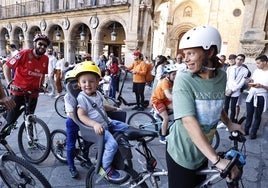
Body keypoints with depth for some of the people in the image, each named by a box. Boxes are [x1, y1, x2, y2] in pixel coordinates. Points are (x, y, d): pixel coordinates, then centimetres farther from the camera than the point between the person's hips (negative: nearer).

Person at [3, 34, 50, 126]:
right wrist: (10, 83, -19)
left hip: (33, 94, 4)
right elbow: (6, 66, -10)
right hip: (18, 92, -3)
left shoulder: (46, 59, -2)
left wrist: (41, 85, 3)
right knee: (11, 120, 3)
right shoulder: (24, 54, -14)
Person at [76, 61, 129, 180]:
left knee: (126, 127, 10)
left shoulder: (98, 94, 8)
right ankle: (106, 167, 1)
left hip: (106, 122, 9)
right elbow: (81, 116, -25)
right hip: (96, 127, -9)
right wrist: (95, 124, -38)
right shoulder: (82, 97, -17)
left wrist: (115, 108, 30)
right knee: (112, 144, -25)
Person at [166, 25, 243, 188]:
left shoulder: (221, 77, -4)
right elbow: (188, 121, -29)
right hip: (181, 153, -5)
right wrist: (217, 160, -31)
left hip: (203, 152, 6)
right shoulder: (183, 79, -21)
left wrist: (229, 123, 9)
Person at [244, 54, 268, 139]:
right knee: (249, 115, 13)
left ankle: (253, 133, 22)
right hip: (251, 95, 5)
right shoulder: (256, 71, 6)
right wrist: (249, 81, -4)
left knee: (257, 116, 9)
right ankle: (246, 130, 26)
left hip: (261, 97, -5)